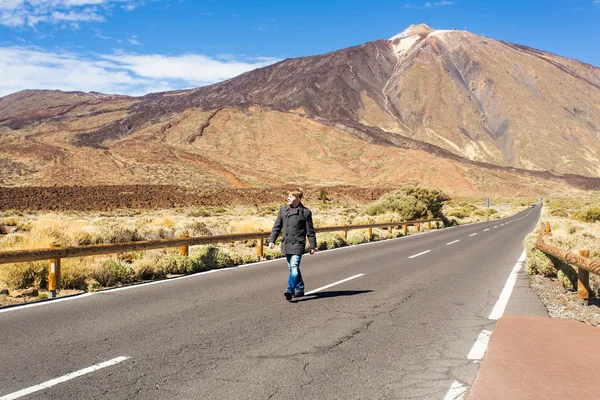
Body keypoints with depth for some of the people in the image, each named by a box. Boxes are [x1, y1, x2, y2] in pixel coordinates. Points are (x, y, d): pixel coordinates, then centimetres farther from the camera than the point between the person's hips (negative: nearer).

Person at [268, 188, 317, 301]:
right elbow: (277, 226, 11)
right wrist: (272, 240, 3)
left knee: (294, 267, -17)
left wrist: (313, 246, 2)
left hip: (298, 244, -5)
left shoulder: (305, 212, -3)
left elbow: (310, 231, 1)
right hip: (286, 244, 5)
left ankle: (290, 290, -21)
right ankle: (300, 289, 29)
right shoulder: (283, 210, 7)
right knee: (292, 268, 14)